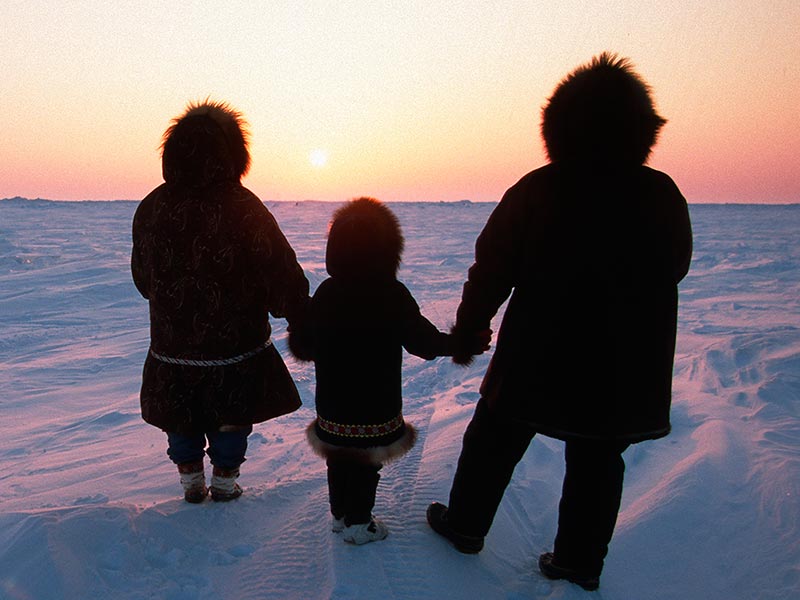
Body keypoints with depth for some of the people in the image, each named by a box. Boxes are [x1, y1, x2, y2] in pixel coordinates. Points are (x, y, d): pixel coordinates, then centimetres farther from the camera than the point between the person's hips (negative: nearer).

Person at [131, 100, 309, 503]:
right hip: (236, 345, -3)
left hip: (171, 345, 3)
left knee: (182, 419, 23)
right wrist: (305, 322, -5)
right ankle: (224, 483, 32)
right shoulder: (243, 207, -18)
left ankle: (191, 484, 36)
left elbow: (142, 276, 9)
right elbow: (283, 278, -18)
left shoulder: (152, 207, -4)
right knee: (232, 417, 19)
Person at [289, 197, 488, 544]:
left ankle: (340, 514, 38)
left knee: (338, 459, 22)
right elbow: (424, 342, -14)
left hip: (332, 404, 4)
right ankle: (358, 523, 25)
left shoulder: (325, 293, -8)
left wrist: (294, 333, 22)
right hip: (376, 406, -4)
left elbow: (303, 346, -1)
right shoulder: (393, 295, -19)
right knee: (368, 463, 14)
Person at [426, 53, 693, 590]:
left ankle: (465, 524, 34)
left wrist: (467, 330, 5)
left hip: (539, 358, -2)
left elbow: (492, 270, -8)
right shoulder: (663, 195, -4)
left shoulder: (537, 189, -11)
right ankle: (580, 562, 27)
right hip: (629, 370, 2)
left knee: (495, 441, 17)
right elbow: (674, 270, 11)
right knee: (598, 462, 17)